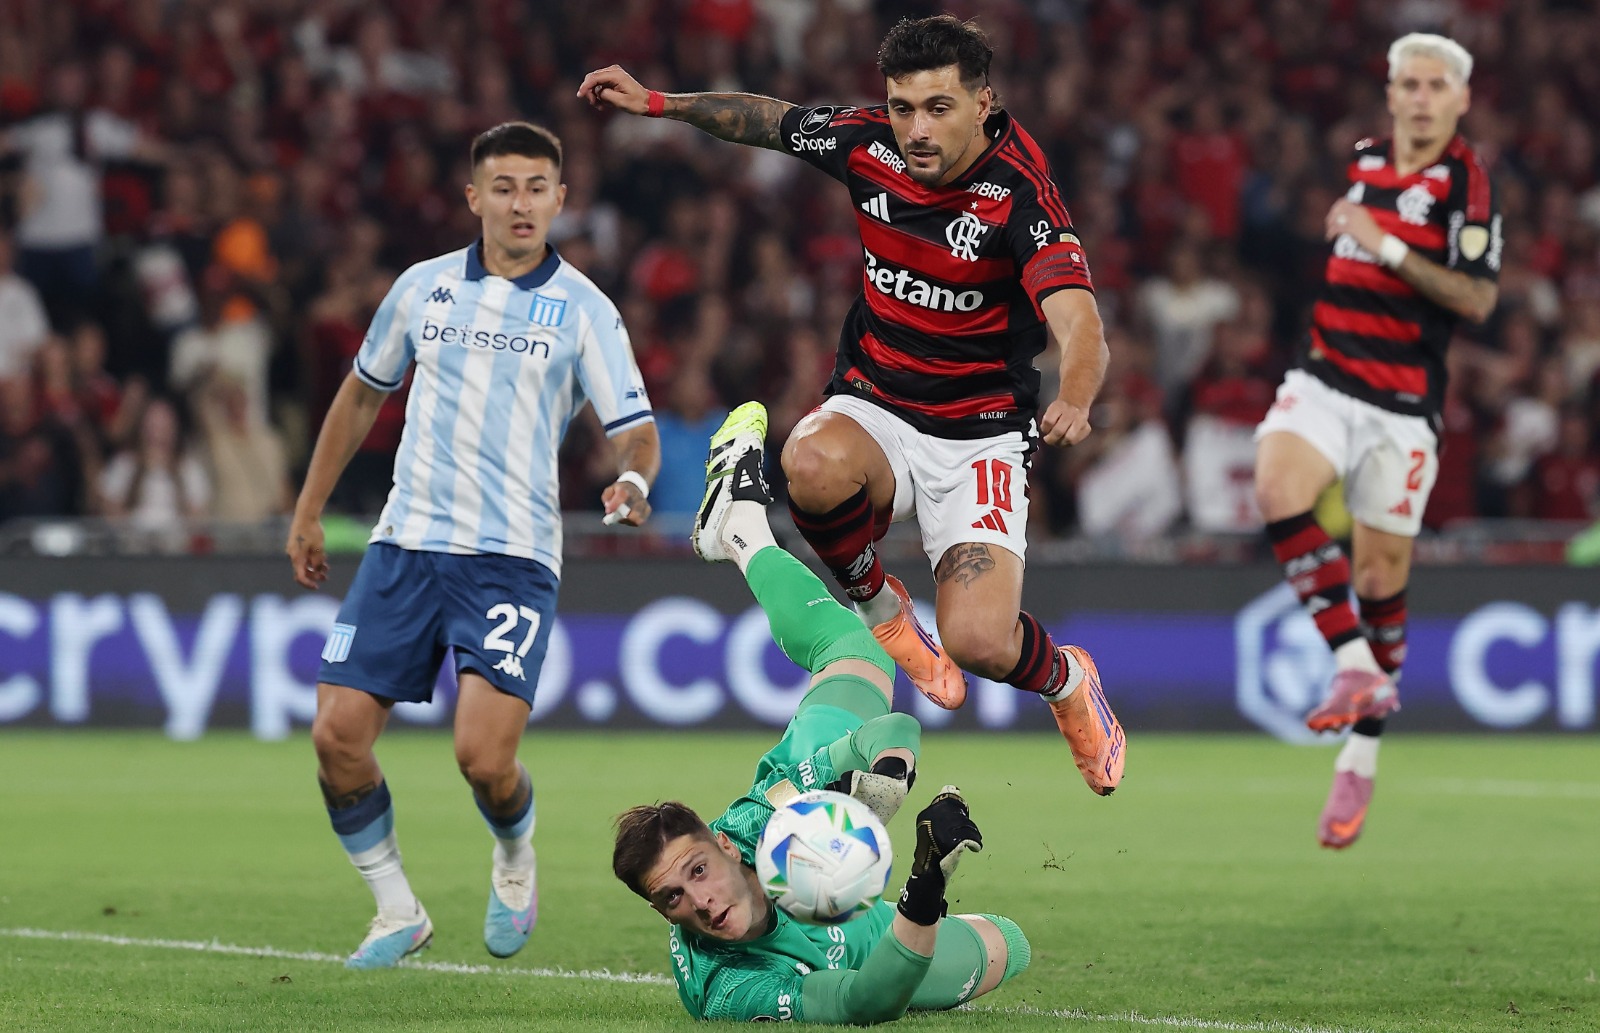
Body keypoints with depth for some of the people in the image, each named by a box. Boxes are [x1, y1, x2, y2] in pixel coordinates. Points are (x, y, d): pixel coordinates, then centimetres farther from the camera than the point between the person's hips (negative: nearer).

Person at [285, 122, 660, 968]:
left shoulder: (582, 310, 1)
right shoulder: (424, 287, 10)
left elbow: (634, 430, -3)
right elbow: (363, 394, 23)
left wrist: (633, 479, -27)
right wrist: (309, 511, 23)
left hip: (510, 557, -3)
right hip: (405, 542, 3)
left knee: (484, 756, -18)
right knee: (338, 736, -7)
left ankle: (515, 863, 18)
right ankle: (397, 912, 13)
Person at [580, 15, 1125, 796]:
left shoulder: (1019, 191, -22)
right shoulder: (868, 145, -8)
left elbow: (1079, 325, -36)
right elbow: (769, 119, 15)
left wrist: (1073, 401, -56)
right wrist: (656, 102, 13)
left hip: (977, 437, -3)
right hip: (873, 412, 3)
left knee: (979, 641, -21)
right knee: (815, 461, -36)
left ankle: (1067, 680, 18)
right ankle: (878, 608, -3)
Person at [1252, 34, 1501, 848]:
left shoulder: (1465, 180, -7)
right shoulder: (1366, 160, 11)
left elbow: (1477, 299, -18)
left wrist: (1387, 247, -21)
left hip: (1403, 404, -4)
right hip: (1325, 378, 4)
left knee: (1381, 575, 1)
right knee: (1278, 488, -27)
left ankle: (1360, 759, 16)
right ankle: (1355, 664, -24)